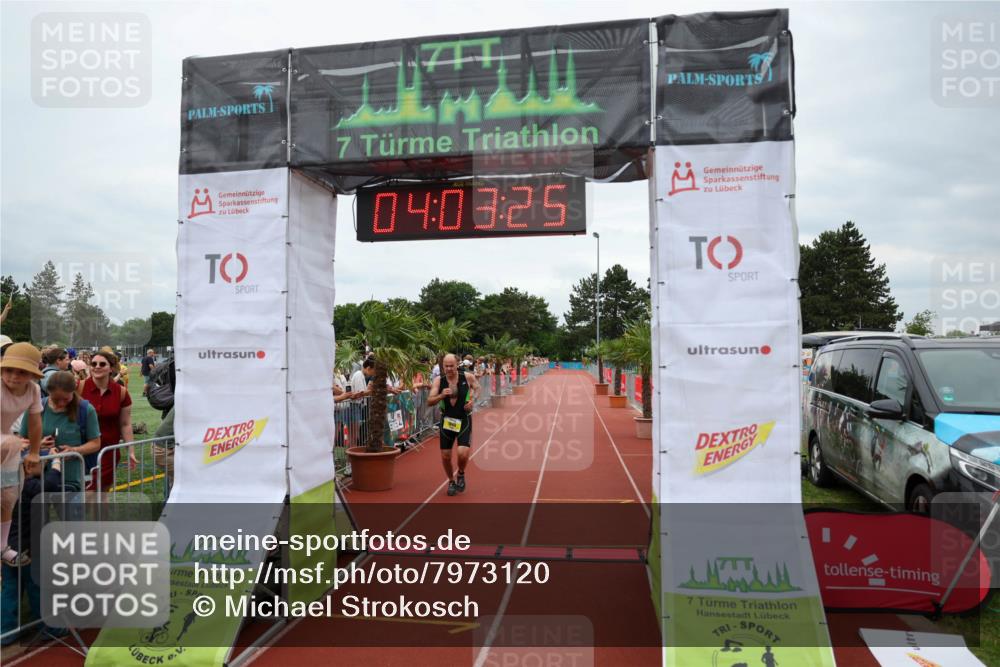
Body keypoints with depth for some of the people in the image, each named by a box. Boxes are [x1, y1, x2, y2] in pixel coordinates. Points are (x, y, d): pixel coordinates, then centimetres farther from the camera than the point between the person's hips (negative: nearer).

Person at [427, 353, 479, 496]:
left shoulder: (468, 377, -10)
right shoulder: (439, 380, -9)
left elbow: (478, 387, 10)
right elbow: (429, 401, -12)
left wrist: (473, 399, -8)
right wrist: (441, 395, -30)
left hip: (464, 420, -2)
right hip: (447, 420, 2)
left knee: (463, 453, -17)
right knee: (445, 456, 6)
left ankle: (461, 474, 16)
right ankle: (451, 481, 32)